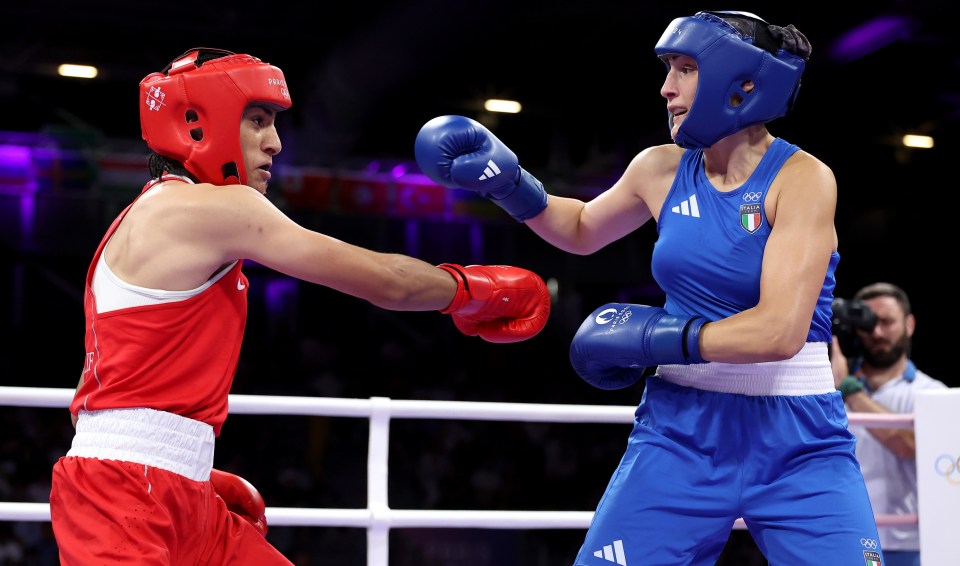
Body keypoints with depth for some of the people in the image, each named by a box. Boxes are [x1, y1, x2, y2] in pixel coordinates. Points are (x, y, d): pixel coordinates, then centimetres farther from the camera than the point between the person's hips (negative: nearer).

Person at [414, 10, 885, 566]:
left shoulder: (802, 177, -11)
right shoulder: (663, 169, 4)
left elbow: (779, 331, -21)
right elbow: (582, 230, 24)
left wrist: (649, 336, -14)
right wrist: (507, 180, 7)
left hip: (797, 443, -3)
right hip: (683, 430, 3)